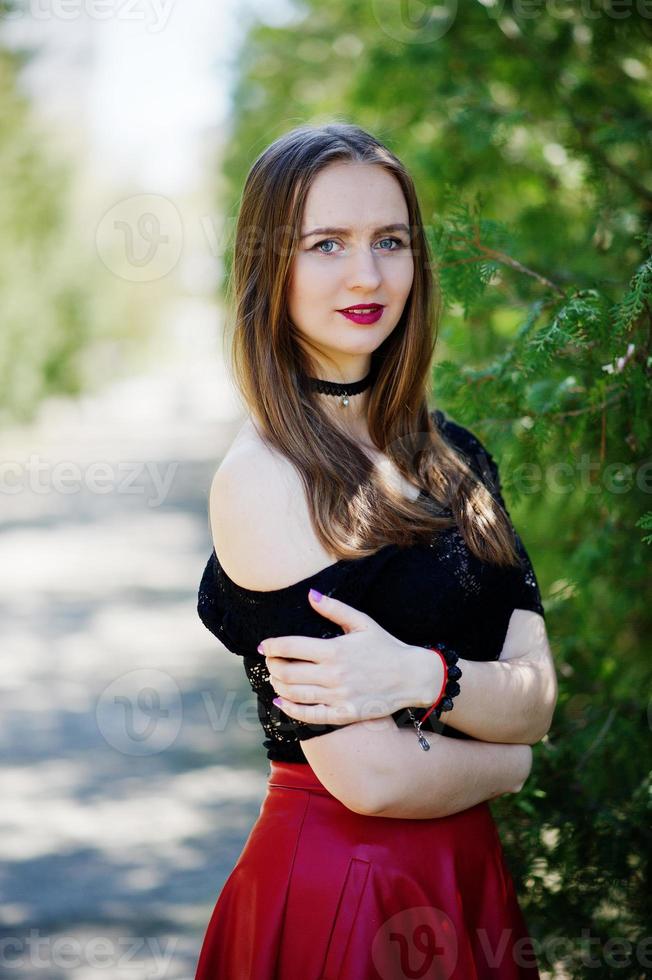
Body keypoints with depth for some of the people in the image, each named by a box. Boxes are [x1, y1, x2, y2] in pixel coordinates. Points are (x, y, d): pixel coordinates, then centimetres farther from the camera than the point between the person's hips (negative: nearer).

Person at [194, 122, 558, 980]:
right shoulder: (262, 476, -16)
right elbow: (371, 777, -20)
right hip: (337, 887, -6)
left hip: (467, 878, 7)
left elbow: (536, 699, -2)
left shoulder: (452, 457, 6)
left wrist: (423, 677, -21)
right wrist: (504, 762, -2)